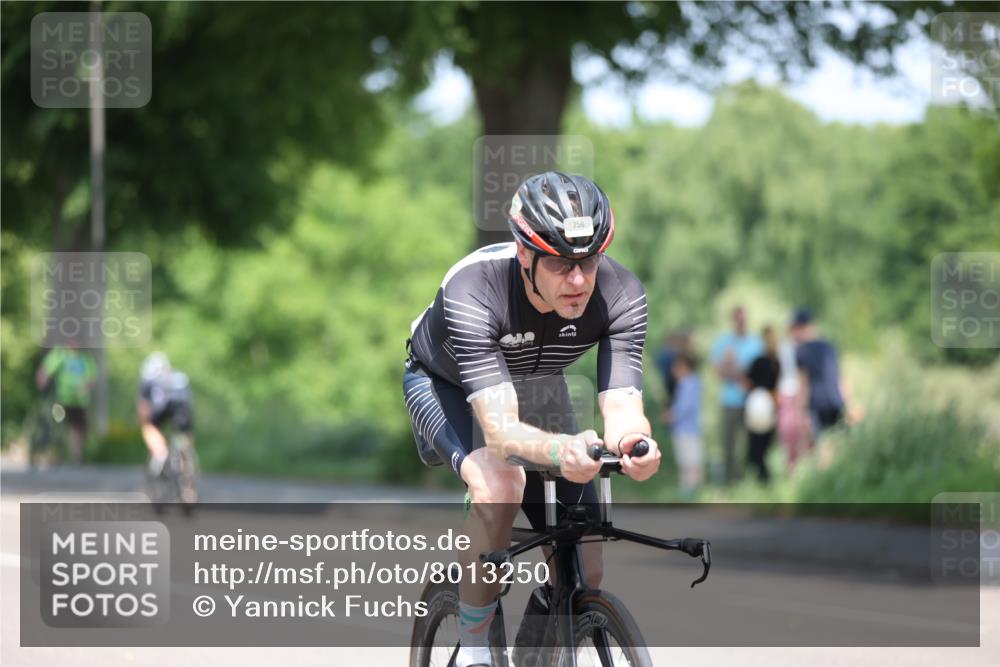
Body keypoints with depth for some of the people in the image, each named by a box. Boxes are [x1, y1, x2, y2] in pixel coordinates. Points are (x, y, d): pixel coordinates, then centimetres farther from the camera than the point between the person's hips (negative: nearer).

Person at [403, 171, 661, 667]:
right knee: (500, 485, -36)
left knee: (584, 573, -6)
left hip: (537, 385, 4)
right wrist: (560, 450, -69)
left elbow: (622, 408, -38)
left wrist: (633, 443, -62)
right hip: (446, 384, -4)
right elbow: (500, 429, -49)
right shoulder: (474, 291, -41)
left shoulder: (620, 295, -31)